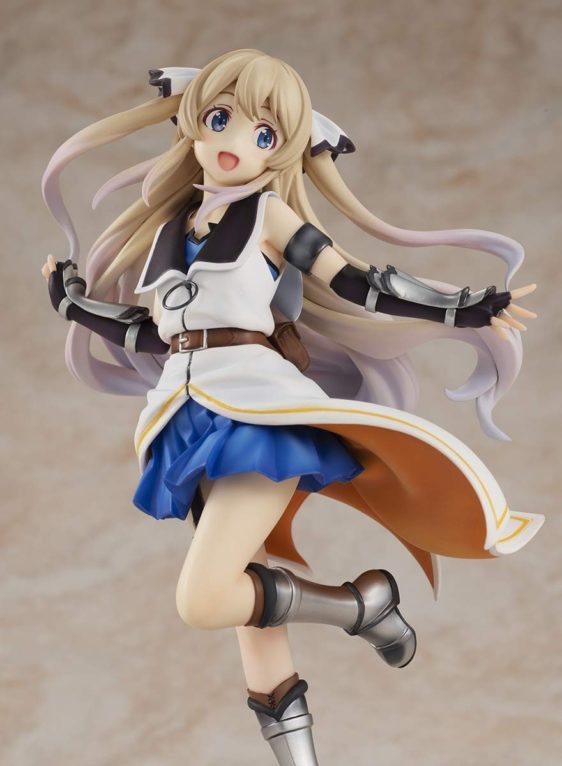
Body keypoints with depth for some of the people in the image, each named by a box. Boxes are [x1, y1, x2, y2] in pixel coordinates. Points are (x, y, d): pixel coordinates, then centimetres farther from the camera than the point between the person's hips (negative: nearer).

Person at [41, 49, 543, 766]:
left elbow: (356, 285, 2)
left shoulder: (269, 213, 1)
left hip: (258, 410, -6)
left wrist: (462, 308, -2)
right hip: (196, 421, 6)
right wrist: (76, 304, 28)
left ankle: (364, 600, 1)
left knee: (204, 600, -20)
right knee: (247, 605, 6)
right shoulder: (170, 228, 17)